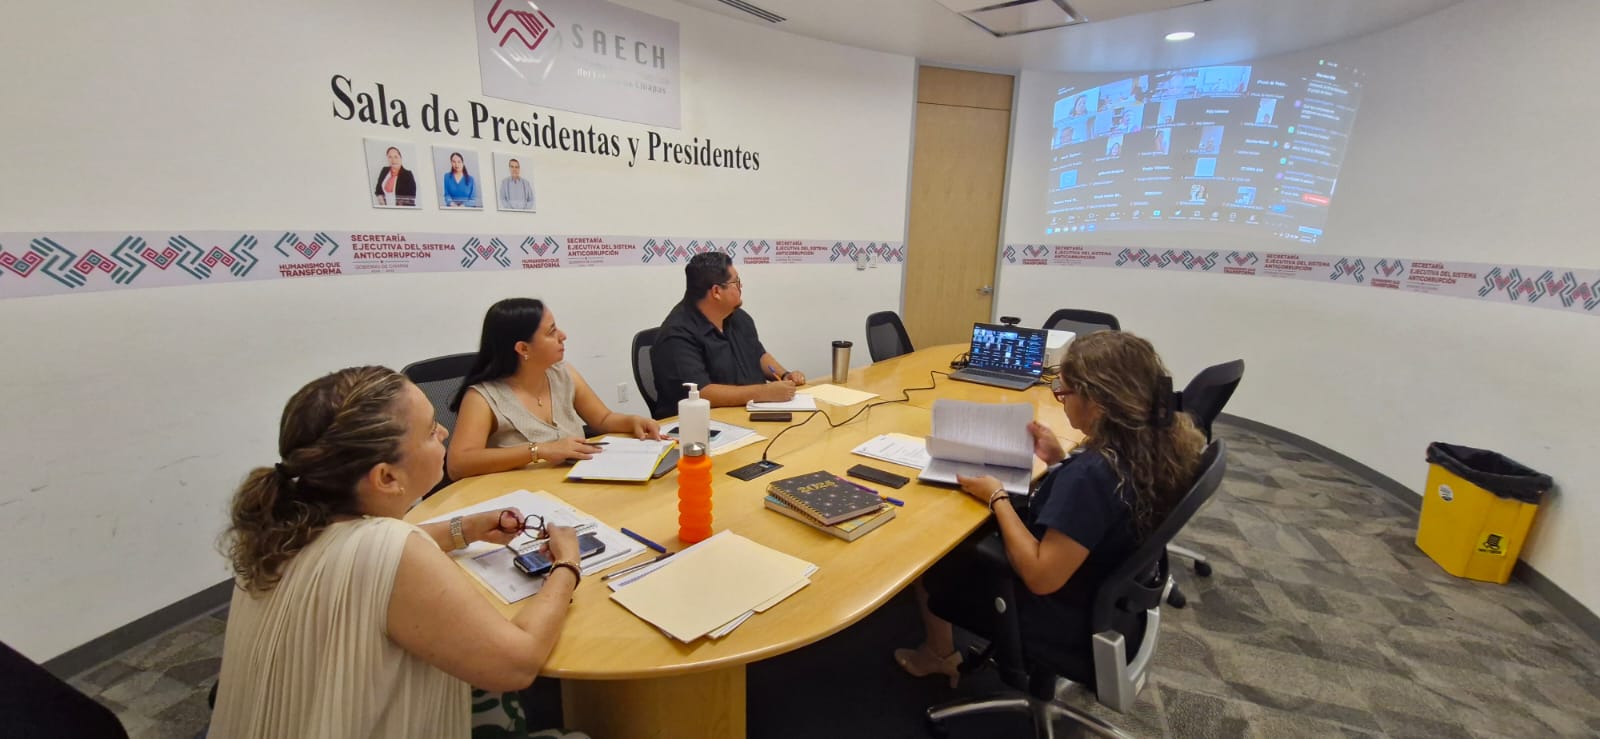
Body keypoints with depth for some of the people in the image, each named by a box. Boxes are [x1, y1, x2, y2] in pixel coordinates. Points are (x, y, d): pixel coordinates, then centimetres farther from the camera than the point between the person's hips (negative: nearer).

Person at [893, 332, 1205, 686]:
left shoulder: (1093, 473, -37)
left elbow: (1041, 577, -30)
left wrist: (996, 498, -21)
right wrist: (1062, 462, 0)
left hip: (1066, 627, -8)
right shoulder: (1161, 442, -9)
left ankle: (940, 655, 35)